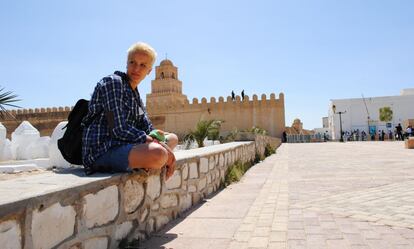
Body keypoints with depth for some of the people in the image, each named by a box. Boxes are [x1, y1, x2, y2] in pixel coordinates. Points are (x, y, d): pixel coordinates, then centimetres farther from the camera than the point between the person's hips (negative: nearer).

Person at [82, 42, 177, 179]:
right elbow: (118, 129, -20)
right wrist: (160, 146, -19)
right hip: (102, 152, -9)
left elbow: (148, 129, 15)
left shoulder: (135, 94, 17)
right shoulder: (112, 82, -9)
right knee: (158, 154, -36)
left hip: (121, 146, 9)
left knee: (173, 138, 17)